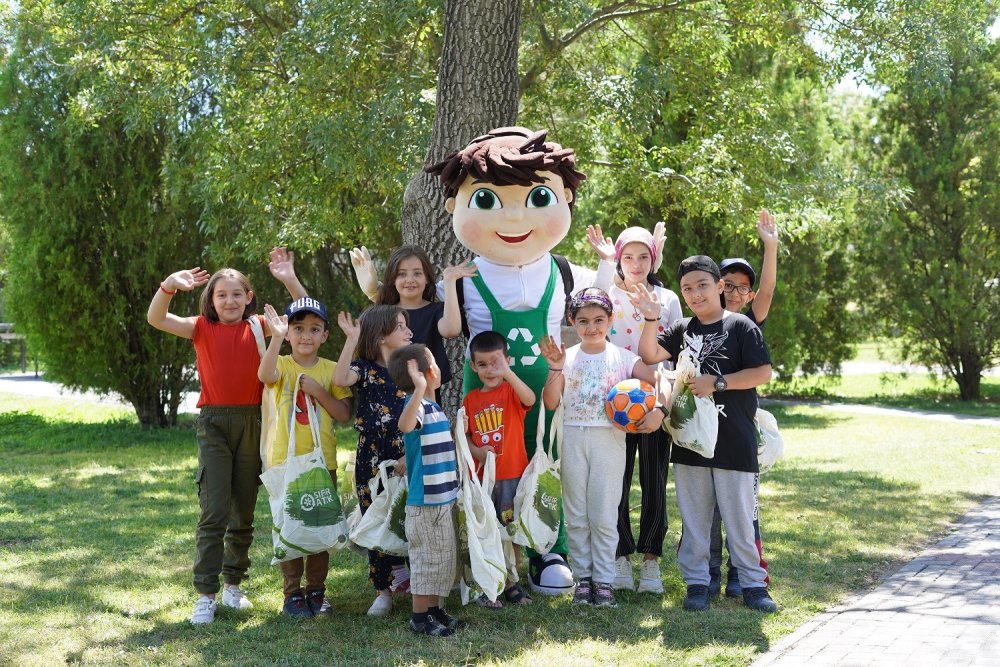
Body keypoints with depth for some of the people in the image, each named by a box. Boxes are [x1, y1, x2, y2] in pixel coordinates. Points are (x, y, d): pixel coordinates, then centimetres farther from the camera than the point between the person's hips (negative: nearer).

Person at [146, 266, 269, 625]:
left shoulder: (258, 327, 5)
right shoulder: (202, 328, 1)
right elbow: (155, 319, -11)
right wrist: (169, 285, -27)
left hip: (251, 423, 2)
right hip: (213, 423, -2)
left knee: (244, 511, 11)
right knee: (214, 511, -7)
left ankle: (234, 585, 25)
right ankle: (205, 595, -1)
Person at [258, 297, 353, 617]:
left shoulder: (331, 370, 2)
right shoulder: (282, 365, -3)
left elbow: (344, 415, -3)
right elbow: (265, 375, -28)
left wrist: (318, 391, -15)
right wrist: (276, 337, -41)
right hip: (285, 461, -1)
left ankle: (316, 590, 21)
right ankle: (293, 592, 14)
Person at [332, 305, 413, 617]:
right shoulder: (364, 368, 1)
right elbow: (340, 380, -22)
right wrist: (352, 339, -24)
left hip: (409, 456, 1)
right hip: (373, 459, -1)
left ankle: (415, 578, 17)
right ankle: (384, 590, 17)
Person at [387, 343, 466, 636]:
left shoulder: (434, 406, 12)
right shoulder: (417, 404, -17)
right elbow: (405, 425, -43)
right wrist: (419, 389, -53)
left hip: (444, 496, 9)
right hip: (425, 499, -9)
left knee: (445, 558, 16)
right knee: (427, 558, 0)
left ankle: (435, 609, 27)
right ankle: (420, 617, 10)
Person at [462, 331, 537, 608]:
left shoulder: (511, 391, -4)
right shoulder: (470, 399, 6)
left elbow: (530, 400, -27)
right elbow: (464, 434, 9)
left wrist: (507, 373, -42)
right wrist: (476, 451, -12)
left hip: (512, 474, -2)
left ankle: (511, 583, 22)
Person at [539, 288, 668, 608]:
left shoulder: (622, 357, 0)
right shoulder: (567, 357, 3)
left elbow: (659, 380, -3)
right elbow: (550, 402, -4)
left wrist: (659, 410, -19)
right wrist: (555, 368, -15)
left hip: (609, 440, -2)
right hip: (574, 439, 2)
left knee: (604, 515, 0)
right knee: (576, 515, 7)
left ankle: (604, 580, 9)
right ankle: (584, 576, 18)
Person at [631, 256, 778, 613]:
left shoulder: (741, 326, -4)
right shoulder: (682, 329, 10)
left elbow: (762, 372, -9)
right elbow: (650, 355, 0)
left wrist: (717, 383, -15)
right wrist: (651, 318, -12)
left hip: (733, 440, -4)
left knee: (739, 516, 3)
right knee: (693, 516, 10)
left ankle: (753, 583, 14)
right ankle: (696, 581, 19)